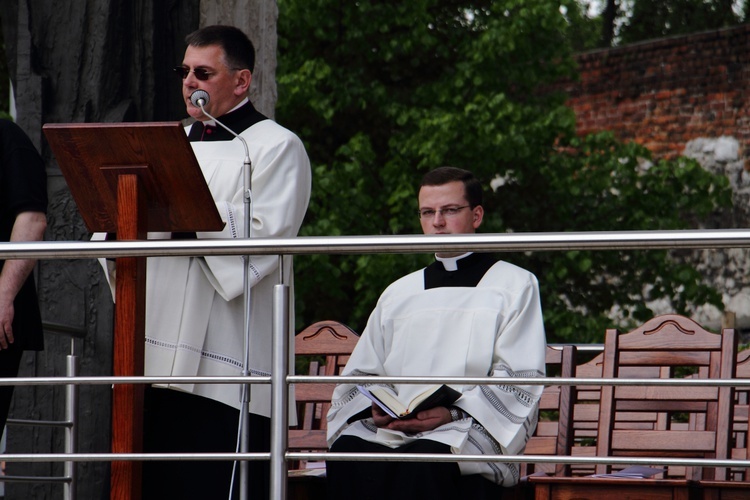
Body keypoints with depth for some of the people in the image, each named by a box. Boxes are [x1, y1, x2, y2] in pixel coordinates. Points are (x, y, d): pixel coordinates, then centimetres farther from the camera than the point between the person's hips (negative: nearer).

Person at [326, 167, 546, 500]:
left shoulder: (514, 285, 14)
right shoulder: (398, 293, 29)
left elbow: (519, 384, 1)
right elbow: (360, 375, 21)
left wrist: (453, 412, -14)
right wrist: (375, 407, -4)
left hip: (470, 433, -4)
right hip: (388, 431, 4)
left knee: (421, 460, -38)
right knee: (347, 453, -31)